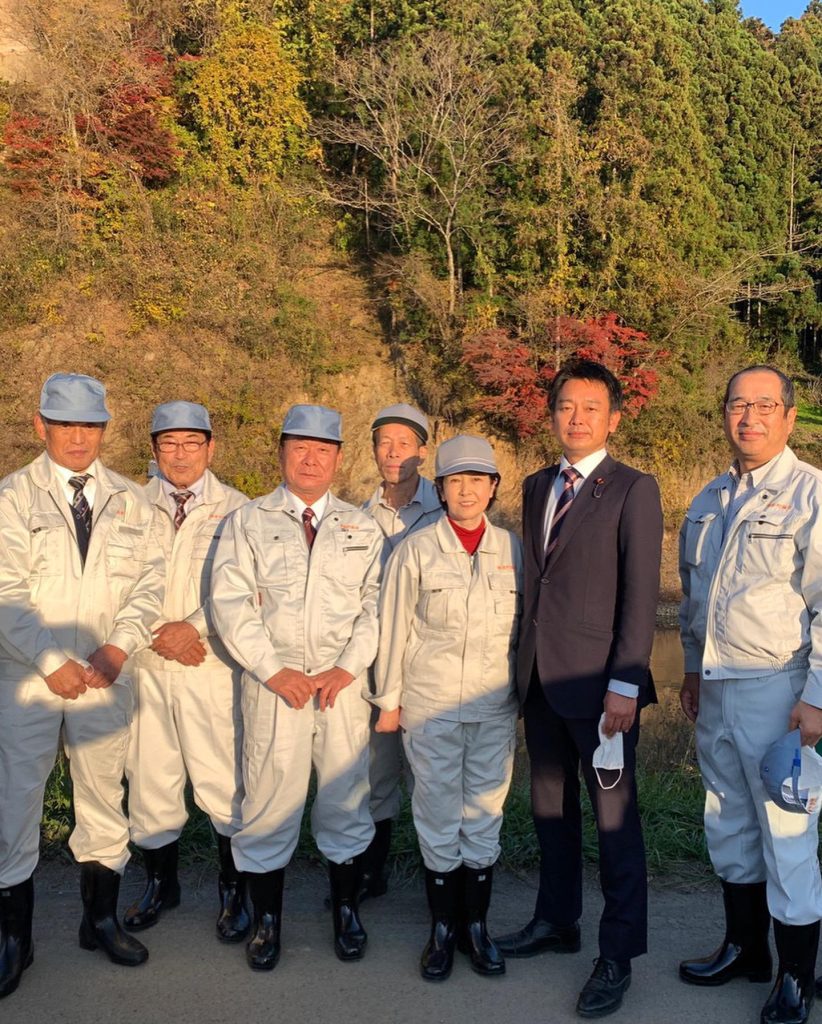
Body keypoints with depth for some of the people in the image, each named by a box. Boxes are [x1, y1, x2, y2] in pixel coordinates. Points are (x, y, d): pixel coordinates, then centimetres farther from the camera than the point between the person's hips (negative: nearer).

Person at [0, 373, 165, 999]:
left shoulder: (130, 501, 7)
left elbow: (149, 583, 3)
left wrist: (118, 646, -12)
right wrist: (51, 662, -16)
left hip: (105, 675, 3)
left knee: (104, 797, 12)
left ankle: (102, 918, 29)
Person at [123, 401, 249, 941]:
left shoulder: (236, 509, 0)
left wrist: (194, 627, -12)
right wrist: (158, 634, -6)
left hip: (213, 662, -2)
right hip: (145, 662, 3)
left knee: (222, 781, 0)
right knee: (150, 776, 11)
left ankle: (234, 892, 18)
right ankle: (161, 883, 31)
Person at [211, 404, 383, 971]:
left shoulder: (362, 527, 11)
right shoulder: (248, 521, 6)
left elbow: (377, 604, 4)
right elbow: (230, 601, -2)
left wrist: (347, 669, -8)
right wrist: (273, 669, -10)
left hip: (344, 684, 1)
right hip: (273, 683, -1)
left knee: (346, 799, 8)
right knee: (270, 798, 2)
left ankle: (346, 910, 27)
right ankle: (266, 919, 20)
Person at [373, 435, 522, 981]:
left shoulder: (513, 549, 3)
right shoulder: (416, 551, -3)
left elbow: (526, 624, 10)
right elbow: (394, 627, 0)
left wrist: (526, 694, 11)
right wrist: (389, 700, 2)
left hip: (495, 706, 2)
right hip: (430, 705, -2)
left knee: (485, 815, 9)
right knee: (438, 815, 6)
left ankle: (476, 924, 25)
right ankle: (443, 927, 22)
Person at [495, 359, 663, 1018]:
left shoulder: (633, 489, -7)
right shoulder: (537, 487, 13)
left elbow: (641, 593, -11)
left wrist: (625, 684, -16)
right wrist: (526, 663, 11)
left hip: (598, 682, -6)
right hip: (540, 678, 6)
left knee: (614, 818, 5)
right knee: (550, 808, 18)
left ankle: (619, 955, 19)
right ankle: (557, 921, 36)